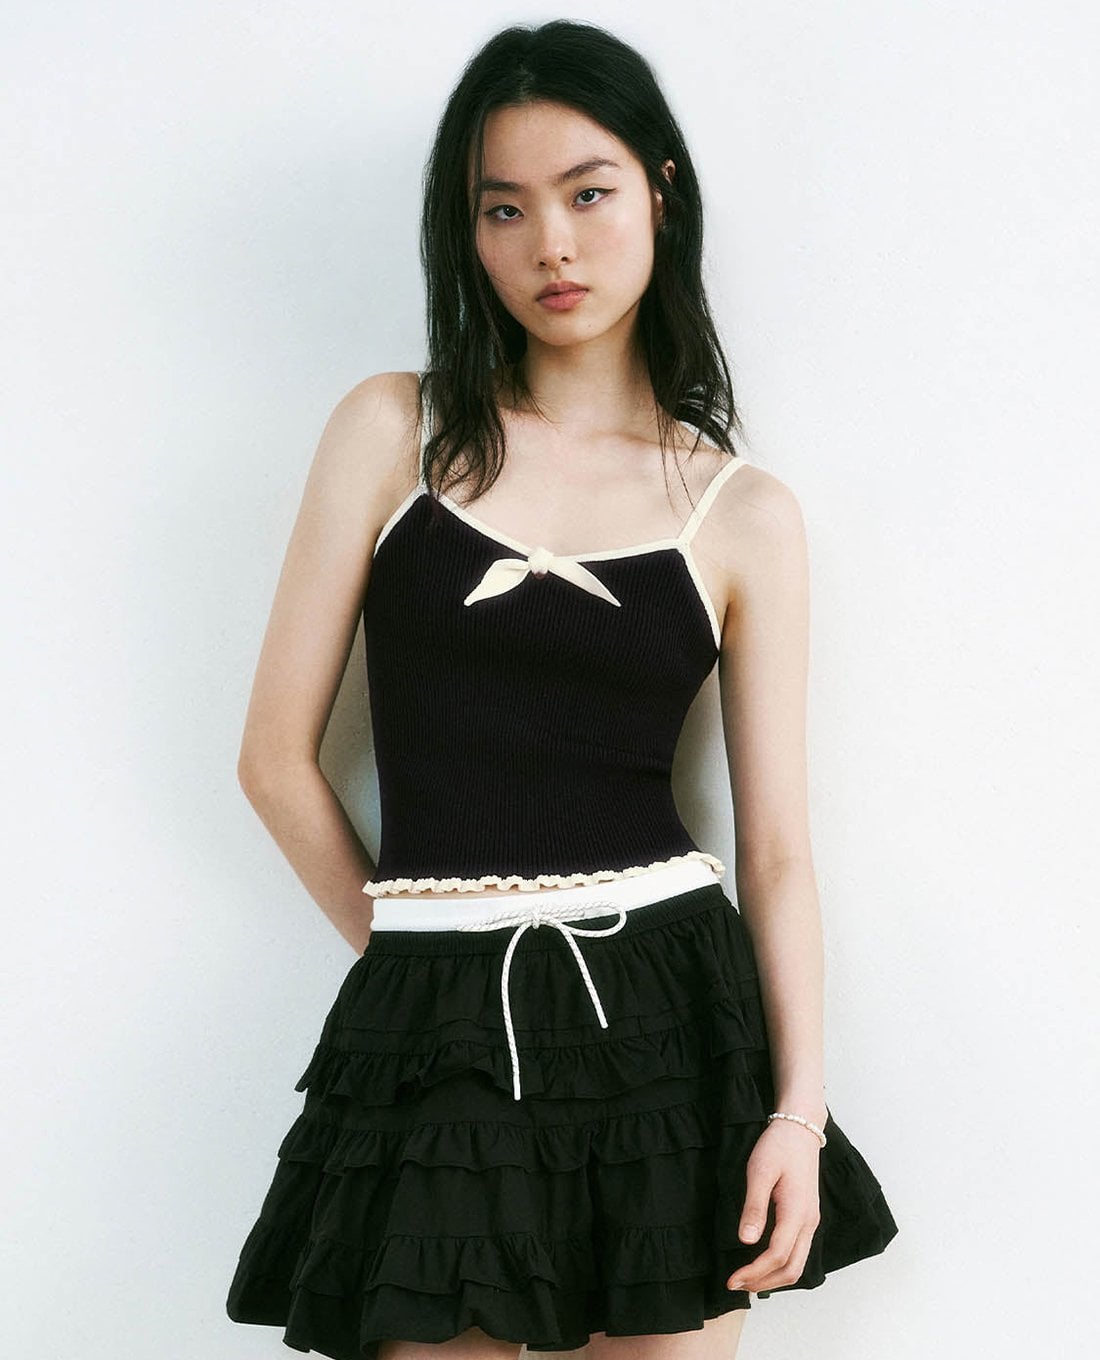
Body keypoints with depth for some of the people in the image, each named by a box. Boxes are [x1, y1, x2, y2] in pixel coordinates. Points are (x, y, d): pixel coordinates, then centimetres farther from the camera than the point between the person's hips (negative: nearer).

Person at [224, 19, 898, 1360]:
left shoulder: (744, 512, 4)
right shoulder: (392, 431, 3)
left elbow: (777, 845, 3)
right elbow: (278, 756, 4)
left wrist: (800, 1108, -8)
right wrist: (411, 953, 8)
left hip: (666, 999, 1)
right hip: (439, 1028, 0)